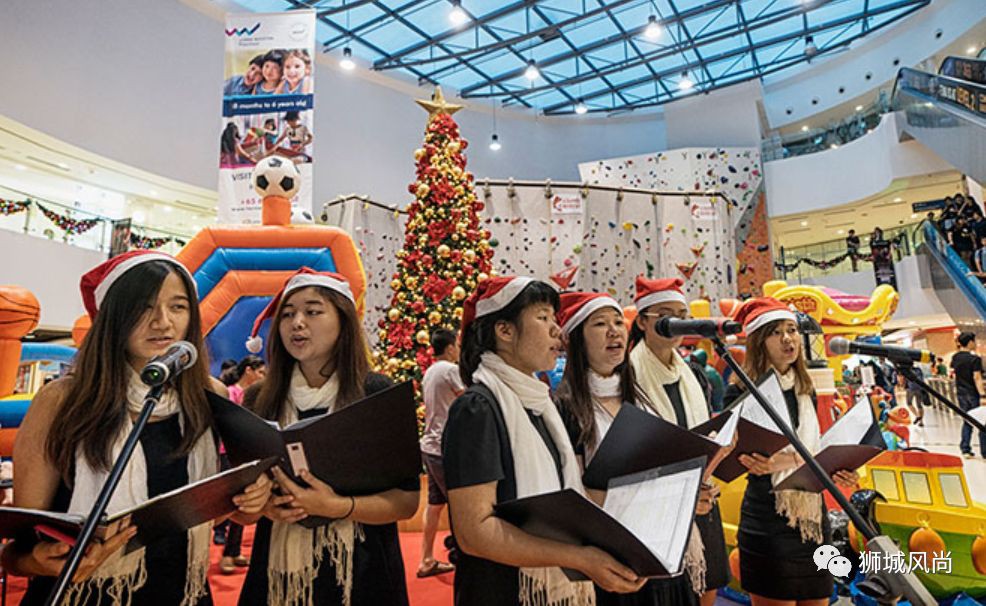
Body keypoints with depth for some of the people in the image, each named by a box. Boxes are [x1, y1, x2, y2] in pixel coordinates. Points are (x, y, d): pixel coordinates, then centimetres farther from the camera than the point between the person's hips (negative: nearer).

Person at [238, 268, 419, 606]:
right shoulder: (259, 400, -1)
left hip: (360, 570, -2)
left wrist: (338, 507, -24)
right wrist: (263, 506, -12)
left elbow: (407, 499, -11)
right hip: (279, 570, 3)